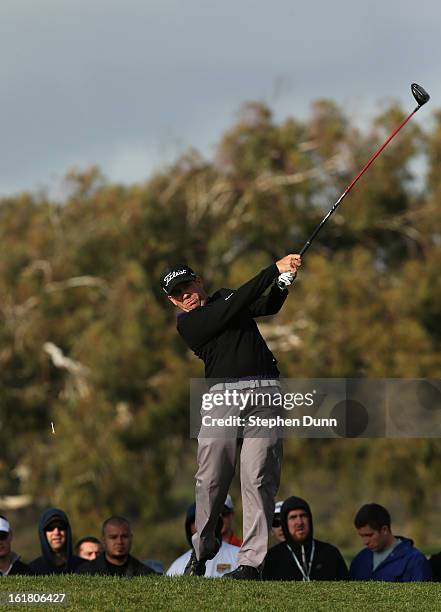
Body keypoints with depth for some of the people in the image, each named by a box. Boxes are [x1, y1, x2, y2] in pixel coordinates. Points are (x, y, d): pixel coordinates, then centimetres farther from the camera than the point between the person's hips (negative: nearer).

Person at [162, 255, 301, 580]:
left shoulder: (223, 296, 24)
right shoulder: (188, 324, 4)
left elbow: (267, 306, 16)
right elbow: (233, 308, -5)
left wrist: (284, 281, -4)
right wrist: (273, 270, -5)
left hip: (264, 394, 2)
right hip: (223, 394, -2)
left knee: (258, 478, -10)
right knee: (211, 479, -4)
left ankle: (252, 561, -13)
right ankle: (203, 547, 20)